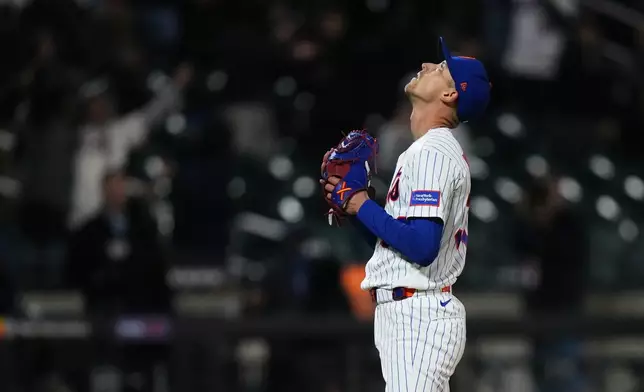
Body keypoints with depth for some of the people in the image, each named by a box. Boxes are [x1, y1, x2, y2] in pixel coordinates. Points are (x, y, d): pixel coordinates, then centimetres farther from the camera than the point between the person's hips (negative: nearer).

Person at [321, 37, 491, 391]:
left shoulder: (431, 152, -12)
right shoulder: (439, 149, 19)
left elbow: (422, 247, -23)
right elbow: (401, 235, 22)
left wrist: (362, 206, -11)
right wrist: (350, 200, 9)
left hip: (419, 318, -11)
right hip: (416, 315, 11)